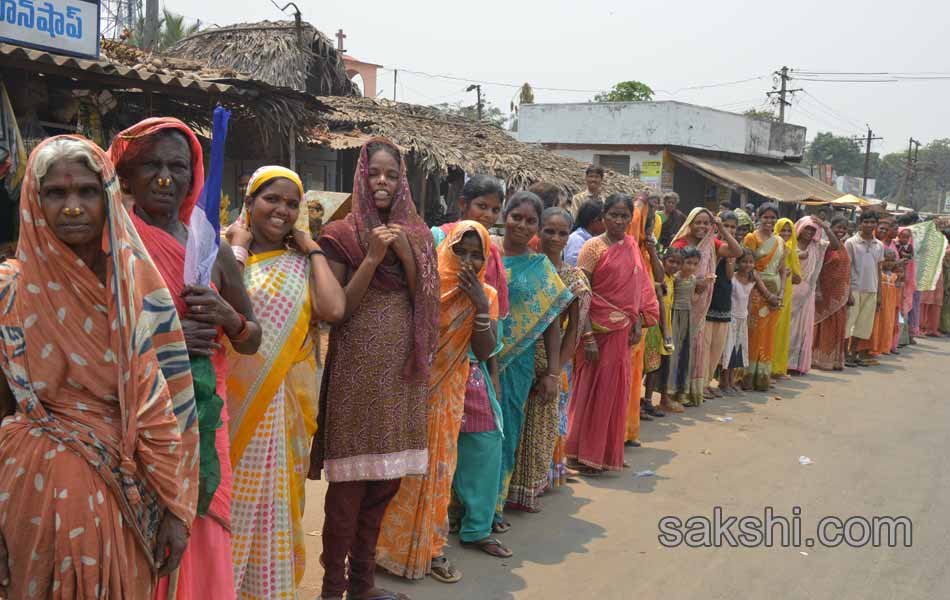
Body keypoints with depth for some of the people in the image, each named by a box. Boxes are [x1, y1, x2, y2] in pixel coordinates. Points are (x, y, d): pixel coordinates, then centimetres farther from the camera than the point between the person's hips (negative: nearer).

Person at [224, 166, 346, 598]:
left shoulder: (303, 264, 7)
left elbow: (334, 310, -12)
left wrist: (314, 250, -3)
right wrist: (239, 247, -9)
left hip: (283, 402, 2)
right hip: (231, 396, -2)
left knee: (272, 494, 12)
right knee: (229, 492, 5)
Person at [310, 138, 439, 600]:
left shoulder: (415, 233, 11)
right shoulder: (343, 234, -2)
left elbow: (425, 301, 4)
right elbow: (337, 310, -7)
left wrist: (406, 253, -10)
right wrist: (372, 258, -15)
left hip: (403, 366, 5)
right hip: (358, 365, -5)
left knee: (386, 480, 11)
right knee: (349, 483, -2)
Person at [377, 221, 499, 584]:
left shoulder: (486, 295, 2)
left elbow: (484, 353, -7)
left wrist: (480, 306, -17)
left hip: (448, 394, 4)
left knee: (437, 470, 12)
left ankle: (428, 549, 24)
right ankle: (390, 544, 19)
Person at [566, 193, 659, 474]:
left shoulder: (631, 247, 8)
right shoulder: (593, 247, -9)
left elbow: (639, 289, 13)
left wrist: (638, 324, 1)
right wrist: (588, 339, -17)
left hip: (624, 332, 6)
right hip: (600, 330, -5)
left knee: (617, 391, 11)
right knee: (594, 391, 1)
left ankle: (608, 453, 24)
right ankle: (586, 455, 13)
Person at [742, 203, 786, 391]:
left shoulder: (780, 242, 13)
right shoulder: (752, 238, -5)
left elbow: (782, 271, 13)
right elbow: (751, 269, -11)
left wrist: (781, 294, -3)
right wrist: (767, 293, -15)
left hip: (775, 293, 5)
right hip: (757, 291, -5)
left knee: (769, 335, 8)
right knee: (754, 333, -4)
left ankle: (763, 377, 15)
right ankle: (749, 377, 3)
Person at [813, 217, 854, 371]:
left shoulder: (843, 247, 13)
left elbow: (847, 272, 16)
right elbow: (817, 269, -14)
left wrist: (849, 294, 14)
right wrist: (818, 290, -22)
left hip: (841, 294, 7)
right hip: (827, 292, -7)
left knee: (838, 326, 9)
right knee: (825, 326, -1)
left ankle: (835, 359, 18)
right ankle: (822, 359, 8)